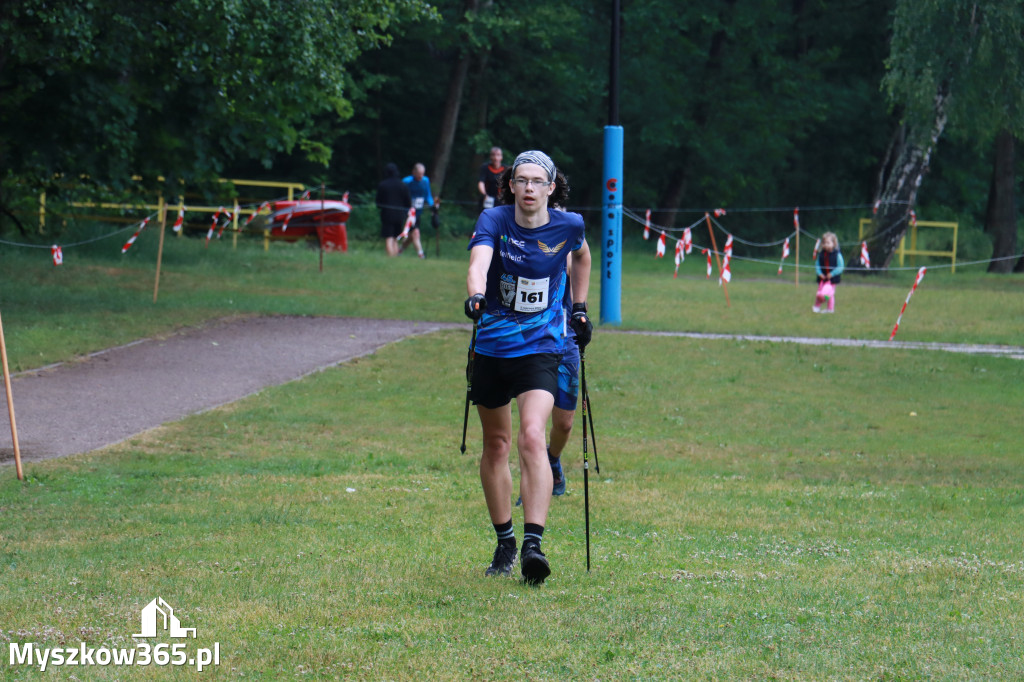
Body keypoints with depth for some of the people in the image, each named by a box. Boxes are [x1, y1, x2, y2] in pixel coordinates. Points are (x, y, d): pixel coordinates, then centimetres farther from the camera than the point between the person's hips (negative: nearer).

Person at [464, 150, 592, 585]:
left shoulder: (568, 226, -4)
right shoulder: (494, 221, -10)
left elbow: (582, 256, 20)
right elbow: (479, 261, -31)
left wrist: (580, 309, 17)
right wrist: (476, 294, -51)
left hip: (540, 348, -1)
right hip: (491, 347, 1)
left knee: (532, 437, -21)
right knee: (496, 444, 11)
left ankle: (534, 542, -27)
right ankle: (504, 543, 27)